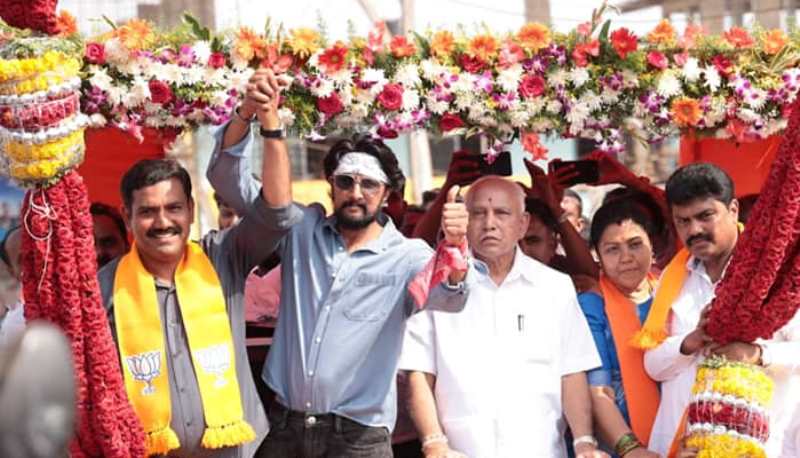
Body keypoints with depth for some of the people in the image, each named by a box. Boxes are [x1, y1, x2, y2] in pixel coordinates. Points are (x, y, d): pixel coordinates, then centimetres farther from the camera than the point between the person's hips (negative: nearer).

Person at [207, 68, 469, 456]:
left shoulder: (406, 256, -3)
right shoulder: (302, 230, 5)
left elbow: (448, 287, -24)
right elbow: (227, 179, 0)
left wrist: (454, 246, -47)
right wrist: (248, 114, -19)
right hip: (283, 427, 2)